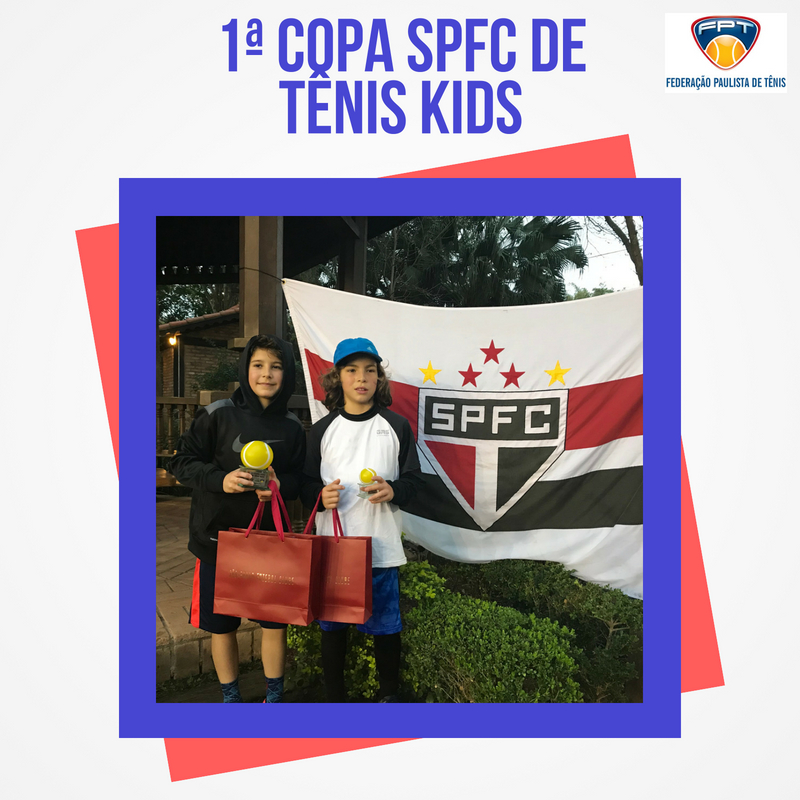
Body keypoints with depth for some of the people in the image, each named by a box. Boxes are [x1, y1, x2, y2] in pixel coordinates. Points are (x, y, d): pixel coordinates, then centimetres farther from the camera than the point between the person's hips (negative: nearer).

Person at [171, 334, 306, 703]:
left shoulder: (292, 427, -1)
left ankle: (274, 695, 34)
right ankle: (230, 696, 38)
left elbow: (298, 479, 5)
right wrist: (220, 480, -21)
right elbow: (182, 462, -5)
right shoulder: (218, 414, -9)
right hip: (218, 538, -1)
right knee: (221, 625, 14)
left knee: (275, 621, 10)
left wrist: (280, 483, -17)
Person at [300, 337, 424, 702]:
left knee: (385, 623, 8)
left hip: (381, 545, -1)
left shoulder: (396, 425, 3)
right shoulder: (323, 430, 5)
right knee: (332, 623, 10)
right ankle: (334, 695, 30)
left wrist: (393, 491, -16)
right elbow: (305, 484, 8)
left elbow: (413, 478, 4)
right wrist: (320, 494, -14)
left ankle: (389, 692, 32)